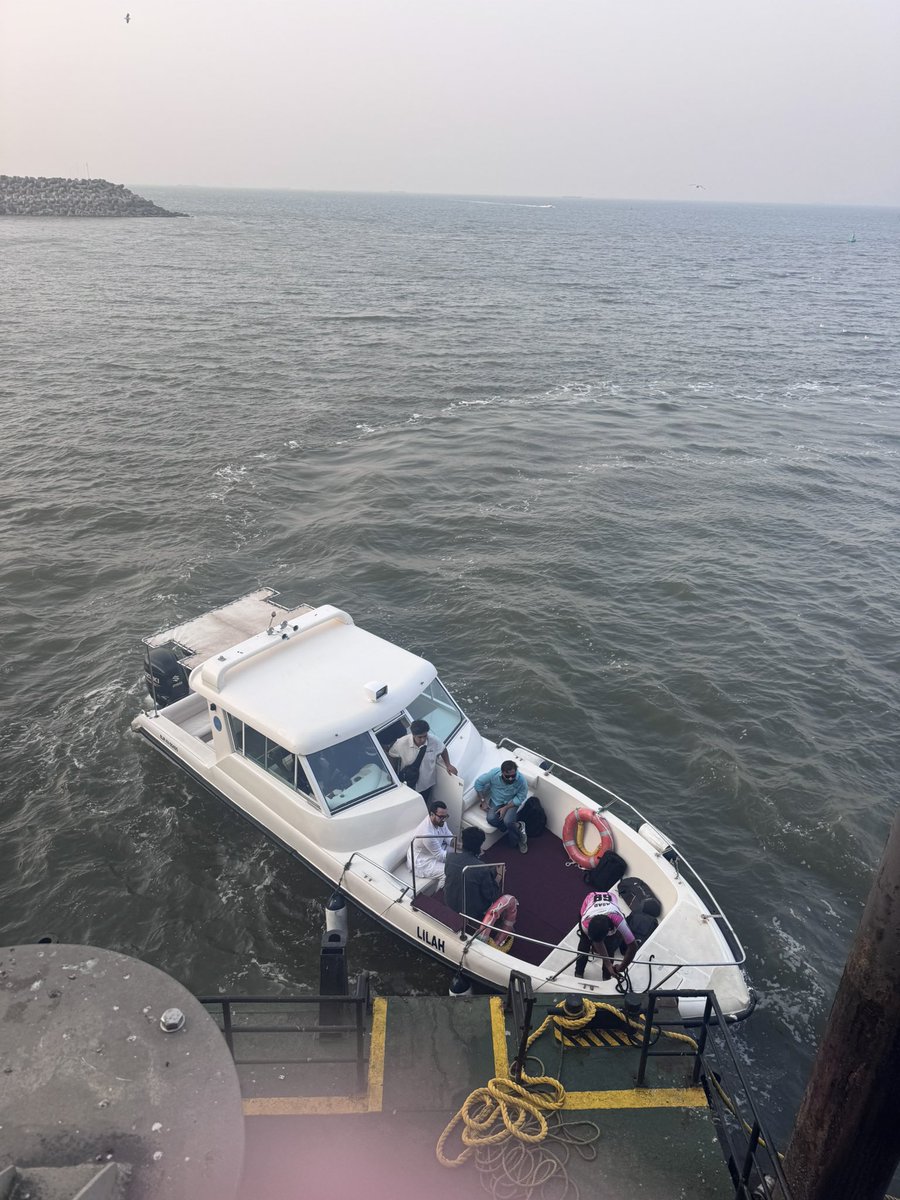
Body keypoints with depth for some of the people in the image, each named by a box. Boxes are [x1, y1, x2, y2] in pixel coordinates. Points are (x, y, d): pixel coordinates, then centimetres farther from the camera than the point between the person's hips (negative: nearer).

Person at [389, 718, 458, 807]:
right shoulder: (401, 743, -29)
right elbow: (392, 757, -9)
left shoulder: (434, 741, -25)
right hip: (408, 785, -1)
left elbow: (443, 750, -1)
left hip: (426, 784, 2)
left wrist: (448, 765, -5)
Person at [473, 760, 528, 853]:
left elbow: (520, 798, -15)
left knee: (507, 821, -28)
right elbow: (478, 783, -12)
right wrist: (483, 801, -11)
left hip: (511, 802, -2)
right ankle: (517, 827, -3)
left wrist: (506, 808, -23)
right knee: (491, 819, -25)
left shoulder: (521, 779, -29)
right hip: (496, 800, 2)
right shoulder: (494, 773, -28)